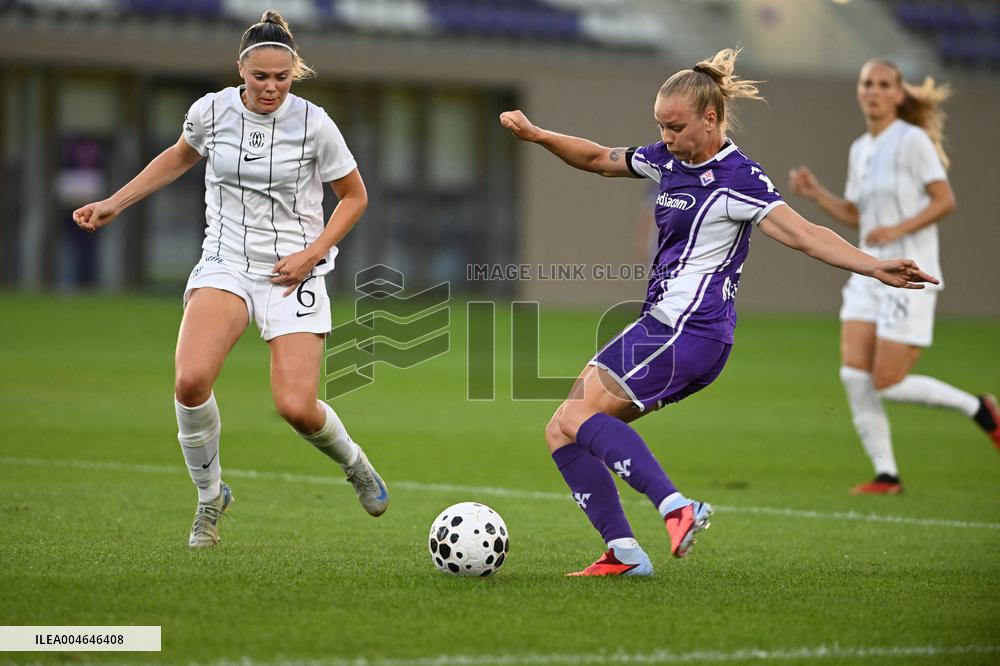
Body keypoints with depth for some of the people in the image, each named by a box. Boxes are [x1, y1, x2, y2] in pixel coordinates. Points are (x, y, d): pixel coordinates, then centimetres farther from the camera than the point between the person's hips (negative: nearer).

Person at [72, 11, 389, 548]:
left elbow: (354, 196, 4)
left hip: (292, 273, -2)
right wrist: (115, 204, 16)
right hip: (225, 264, 2)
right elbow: (179, 157, 20)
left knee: (296, 407, -14)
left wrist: (314, 252, -8)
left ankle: (353, 461, 23)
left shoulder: (314, 124, -9)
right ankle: (210, 495, 1)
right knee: (190, 381, -24)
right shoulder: (211, 111, -3)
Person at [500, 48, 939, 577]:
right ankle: (623, 552, -3)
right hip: (661, 326, 9)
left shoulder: (737, 178, -13)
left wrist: (874, 267, -34)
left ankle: (676, 507, -28)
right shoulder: (669, 161, 12)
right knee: (561, 433, 3)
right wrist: (536, 135, 14)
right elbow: (599, 160, 26)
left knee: (576, 419, -20)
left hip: (691, 331, -9)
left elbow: (804, 235, -21)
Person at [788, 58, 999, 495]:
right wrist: (815, 193, 6)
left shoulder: (913, 140, -8)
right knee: (854, 374, -6)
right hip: (868, 274, 7)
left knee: (888, 384, -8)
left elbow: (945, 200, -11)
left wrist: (898, 229, -22)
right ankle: (886, 475, 2)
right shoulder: (859, 150, 13)